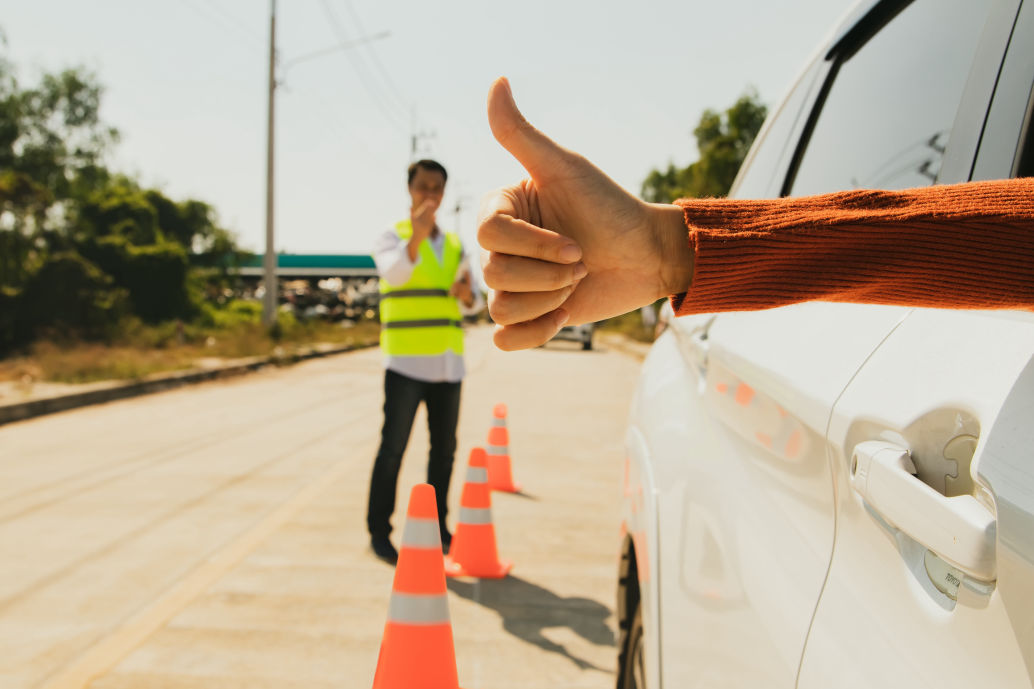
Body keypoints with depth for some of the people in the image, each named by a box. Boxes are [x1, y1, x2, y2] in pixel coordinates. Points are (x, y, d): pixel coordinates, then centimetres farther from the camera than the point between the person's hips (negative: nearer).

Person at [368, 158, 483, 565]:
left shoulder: (454, 245, 15)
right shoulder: (392, 237, 1)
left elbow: (473, 304, 15)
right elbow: (394, 273, -22)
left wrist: (468, 295, -9)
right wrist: (416, 237, -39)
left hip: (447, 364, 5)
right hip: (405, 362, -5)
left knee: (444, 449, 11)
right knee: (393, 448, -3)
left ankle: (436, 526, 24)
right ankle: (379, 532, 6)